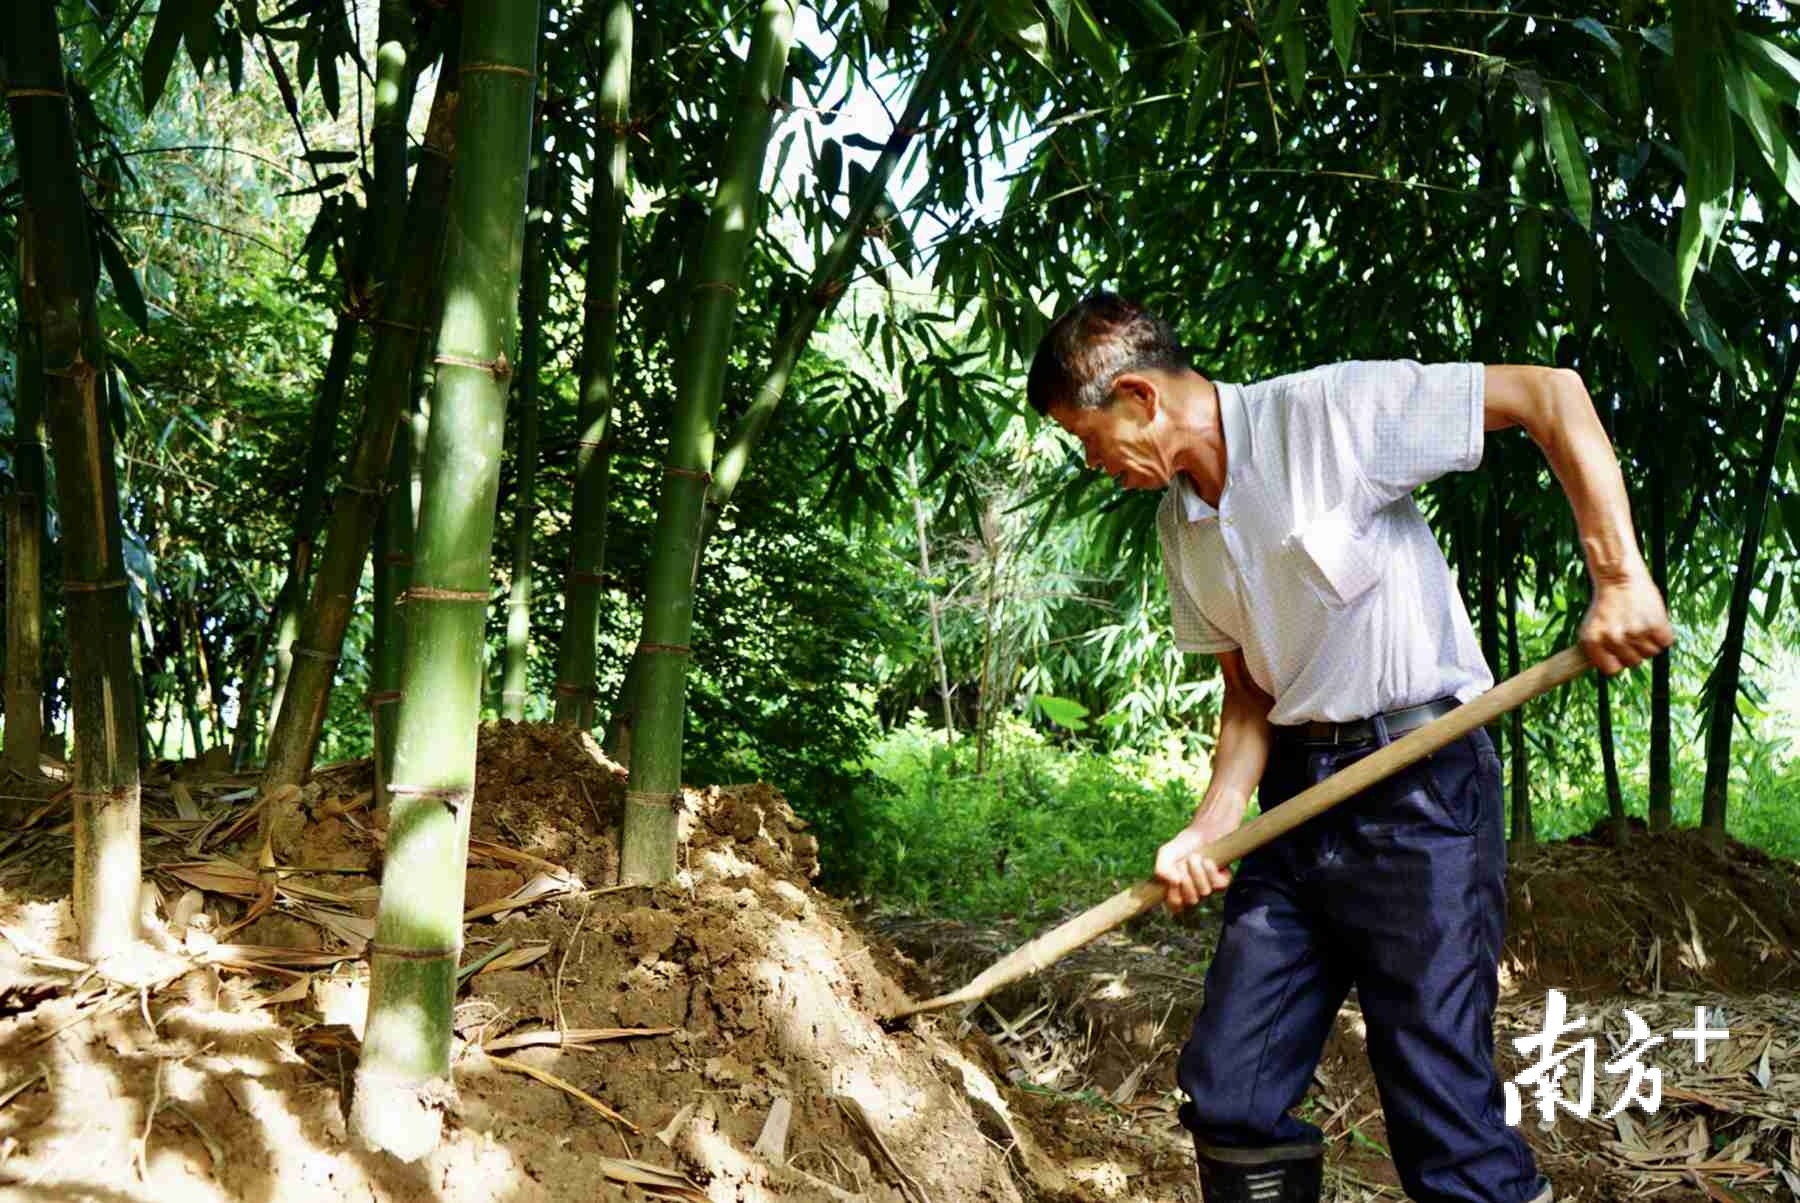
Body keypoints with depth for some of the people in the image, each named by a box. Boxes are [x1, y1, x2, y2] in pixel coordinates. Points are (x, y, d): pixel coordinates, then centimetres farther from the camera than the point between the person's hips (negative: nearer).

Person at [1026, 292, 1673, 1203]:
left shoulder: (1330, 411, -14)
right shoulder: (1181, 523, 10)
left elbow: (1549, 393, -13)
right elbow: (1250, 689, 13)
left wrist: (1619, 578, -20)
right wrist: (1212, 827, -3)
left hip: (1421, 787, -7)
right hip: (1296, 795, 7)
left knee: (1442, 1108, -8)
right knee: (1228, 1094, 5)